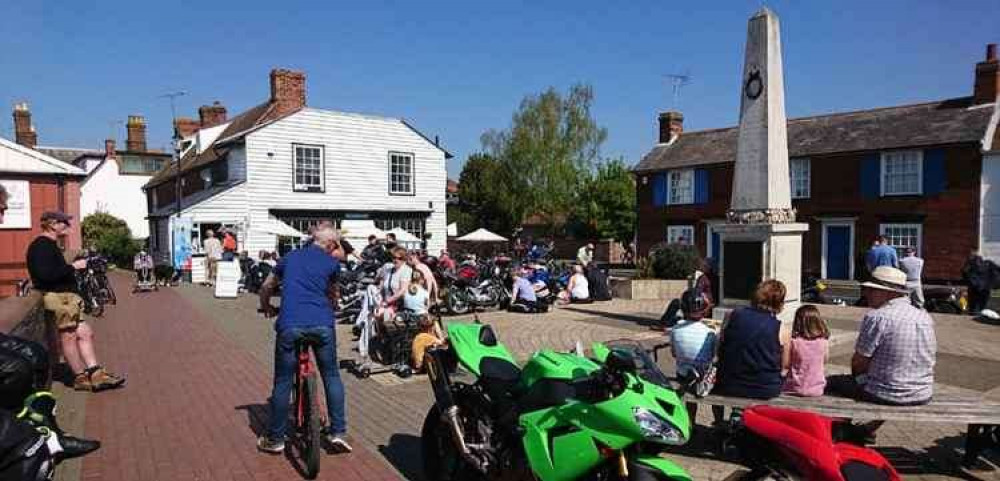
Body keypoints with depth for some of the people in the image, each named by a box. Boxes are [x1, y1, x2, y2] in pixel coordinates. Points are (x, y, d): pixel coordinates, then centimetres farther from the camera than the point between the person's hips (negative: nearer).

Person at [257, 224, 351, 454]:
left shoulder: (290, 257, 20)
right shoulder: (332, 263, 11)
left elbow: (266, 287, 29)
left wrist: (266, 308, 47)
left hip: (289, 325, 1)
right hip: (322, 324, -1)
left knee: (283, 382, 12)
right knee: (331, 377, 15)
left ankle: (275, 439, 22)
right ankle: (337, 432, 14)